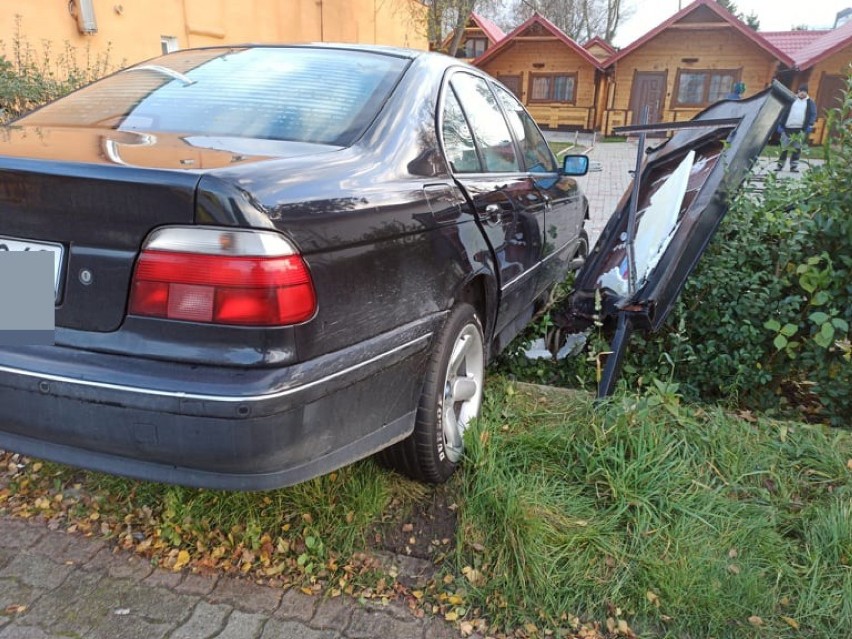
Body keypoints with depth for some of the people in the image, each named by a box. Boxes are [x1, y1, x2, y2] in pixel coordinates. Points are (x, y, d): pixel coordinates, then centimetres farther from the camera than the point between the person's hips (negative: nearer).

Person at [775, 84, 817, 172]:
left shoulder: (810, 103, 10)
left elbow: (813, 114, 6)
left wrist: (810, 125, -9)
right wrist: (780, 125, 0)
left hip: (800, 130, 0)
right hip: (787, 128, 0)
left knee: (797, 148, 0)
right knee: (784, 147, 2)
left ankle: (794, 166, 5)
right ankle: (780, 164, 10)